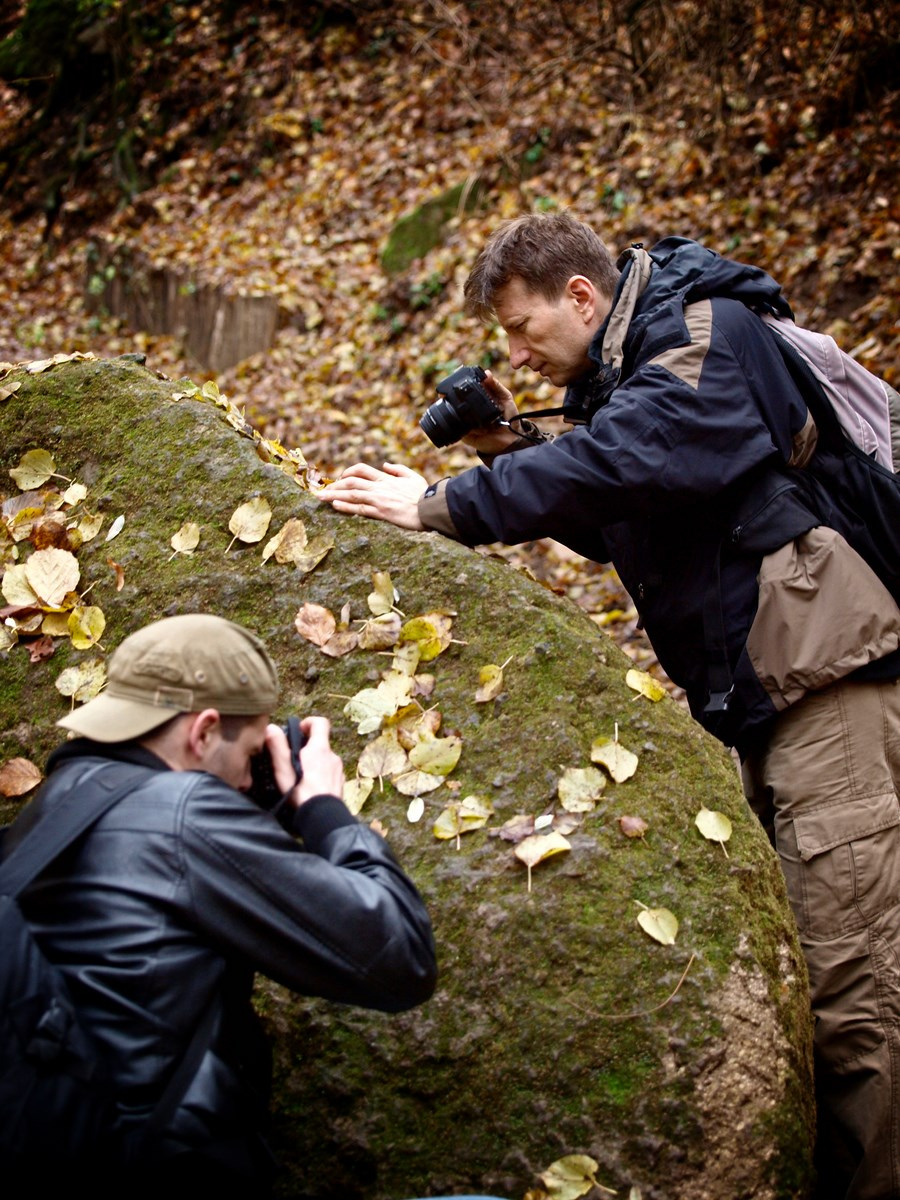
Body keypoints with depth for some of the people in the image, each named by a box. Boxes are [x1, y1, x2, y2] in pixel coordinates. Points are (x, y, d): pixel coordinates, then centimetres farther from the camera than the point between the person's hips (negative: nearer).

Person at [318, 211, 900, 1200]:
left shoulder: (705, 337, -9)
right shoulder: (627, 368, 19)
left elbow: (614, 465, -25)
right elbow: (611, 529, 25)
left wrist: (446, 506, -18)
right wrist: (510, 453, 10)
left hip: (819, 673, -10)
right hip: (759, 692, 10)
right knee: (792, 961, 12)